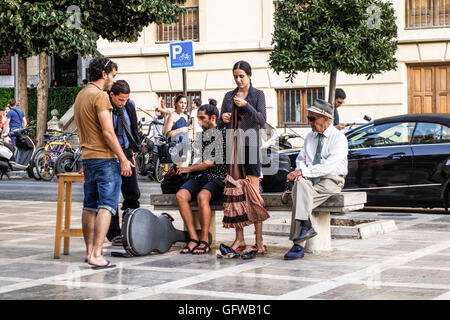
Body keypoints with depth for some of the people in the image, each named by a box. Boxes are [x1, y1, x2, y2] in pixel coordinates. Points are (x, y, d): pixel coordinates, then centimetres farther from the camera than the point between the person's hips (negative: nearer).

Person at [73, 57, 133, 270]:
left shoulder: (80, 96, 16)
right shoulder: (100, 96, -13)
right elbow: (108, 132, -18)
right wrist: (123, 159, -15)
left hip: (87, 157, 9)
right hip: (105, 157, -9)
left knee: (90, 207, 14)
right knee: (106, 206, -10)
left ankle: (90, 251, 21)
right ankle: (96, 254, -16)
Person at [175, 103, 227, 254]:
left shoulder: (222, 135, -1)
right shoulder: (201, 136, 21)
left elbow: (211, 162, -9)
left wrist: (188, 169, -1)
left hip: (217, 178, -6)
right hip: (199, 177, 6)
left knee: (202, 196, -36)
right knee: (181, 195, -24)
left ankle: (205, 241, -26)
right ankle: (193, 238, -22)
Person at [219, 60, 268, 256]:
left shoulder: (257, 95, 4)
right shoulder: (229, 96, 15)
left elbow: (262, 121, -5)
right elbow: (222, 123, 16)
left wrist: (246, 106, -17)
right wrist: (223, 118, -7)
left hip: (250, 145, -4)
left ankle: (259, 240, -8)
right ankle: (239, 239, 6)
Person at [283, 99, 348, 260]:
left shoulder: (339, 138, -5)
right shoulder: (310, 136, 18)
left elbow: (329, 165, -17)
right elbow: (301, 159, 19)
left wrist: (304, 171, -22)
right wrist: (300, 171, -5)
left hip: (331, 181, -5)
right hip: (310, 180, 5)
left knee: (299, 199, -29)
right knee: (300, 183, -30)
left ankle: (298, 244, -30)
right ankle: (305, 226, -38)